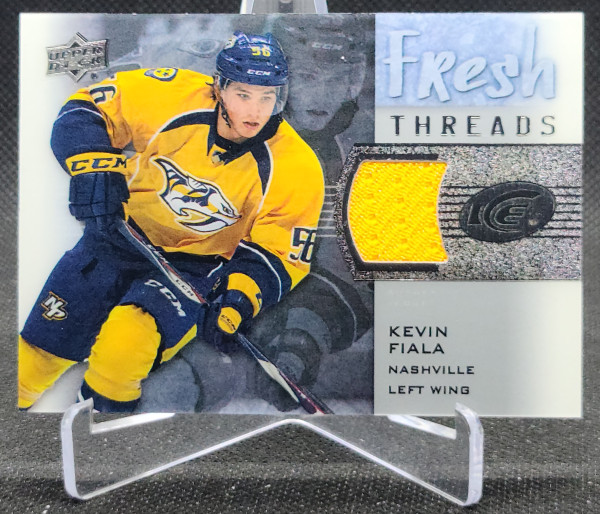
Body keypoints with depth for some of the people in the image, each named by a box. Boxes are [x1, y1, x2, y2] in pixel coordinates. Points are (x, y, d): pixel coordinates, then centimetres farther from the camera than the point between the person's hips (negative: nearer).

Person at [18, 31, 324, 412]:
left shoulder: (295, 167, -16)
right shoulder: (172, 95, -14)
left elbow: (277, 253, -10)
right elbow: (87, 109, -4)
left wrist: (238, 302, -24)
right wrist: (94, 168, -21)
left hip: (196, 267, -2)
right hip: (121, 236, 3)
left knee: (126, 342, -27)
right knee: (43, 346, 4)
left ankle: (108, 399, 6)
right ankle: (22, 391, 36)